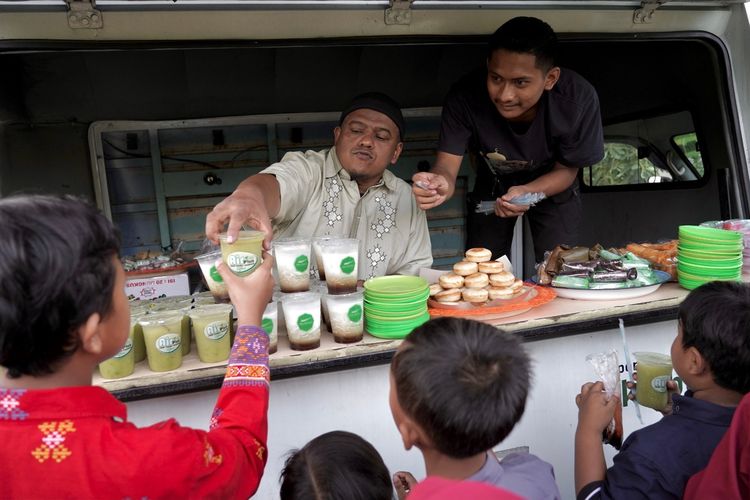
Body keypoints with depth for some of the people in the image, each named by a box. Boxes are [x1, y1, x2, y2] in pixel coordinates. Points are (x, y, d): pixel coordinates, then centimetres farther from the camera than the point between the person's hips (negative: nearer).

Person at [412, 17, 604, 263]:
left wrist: (527, 192, -39)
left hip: (552, 186, 0)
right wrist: (442, 184, -58)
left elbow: (566, 170, -19)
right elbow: (447, 163, -33)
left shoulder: (578, 98, -32)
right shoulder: (465, 96, -33)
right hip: (492, 184, 1)